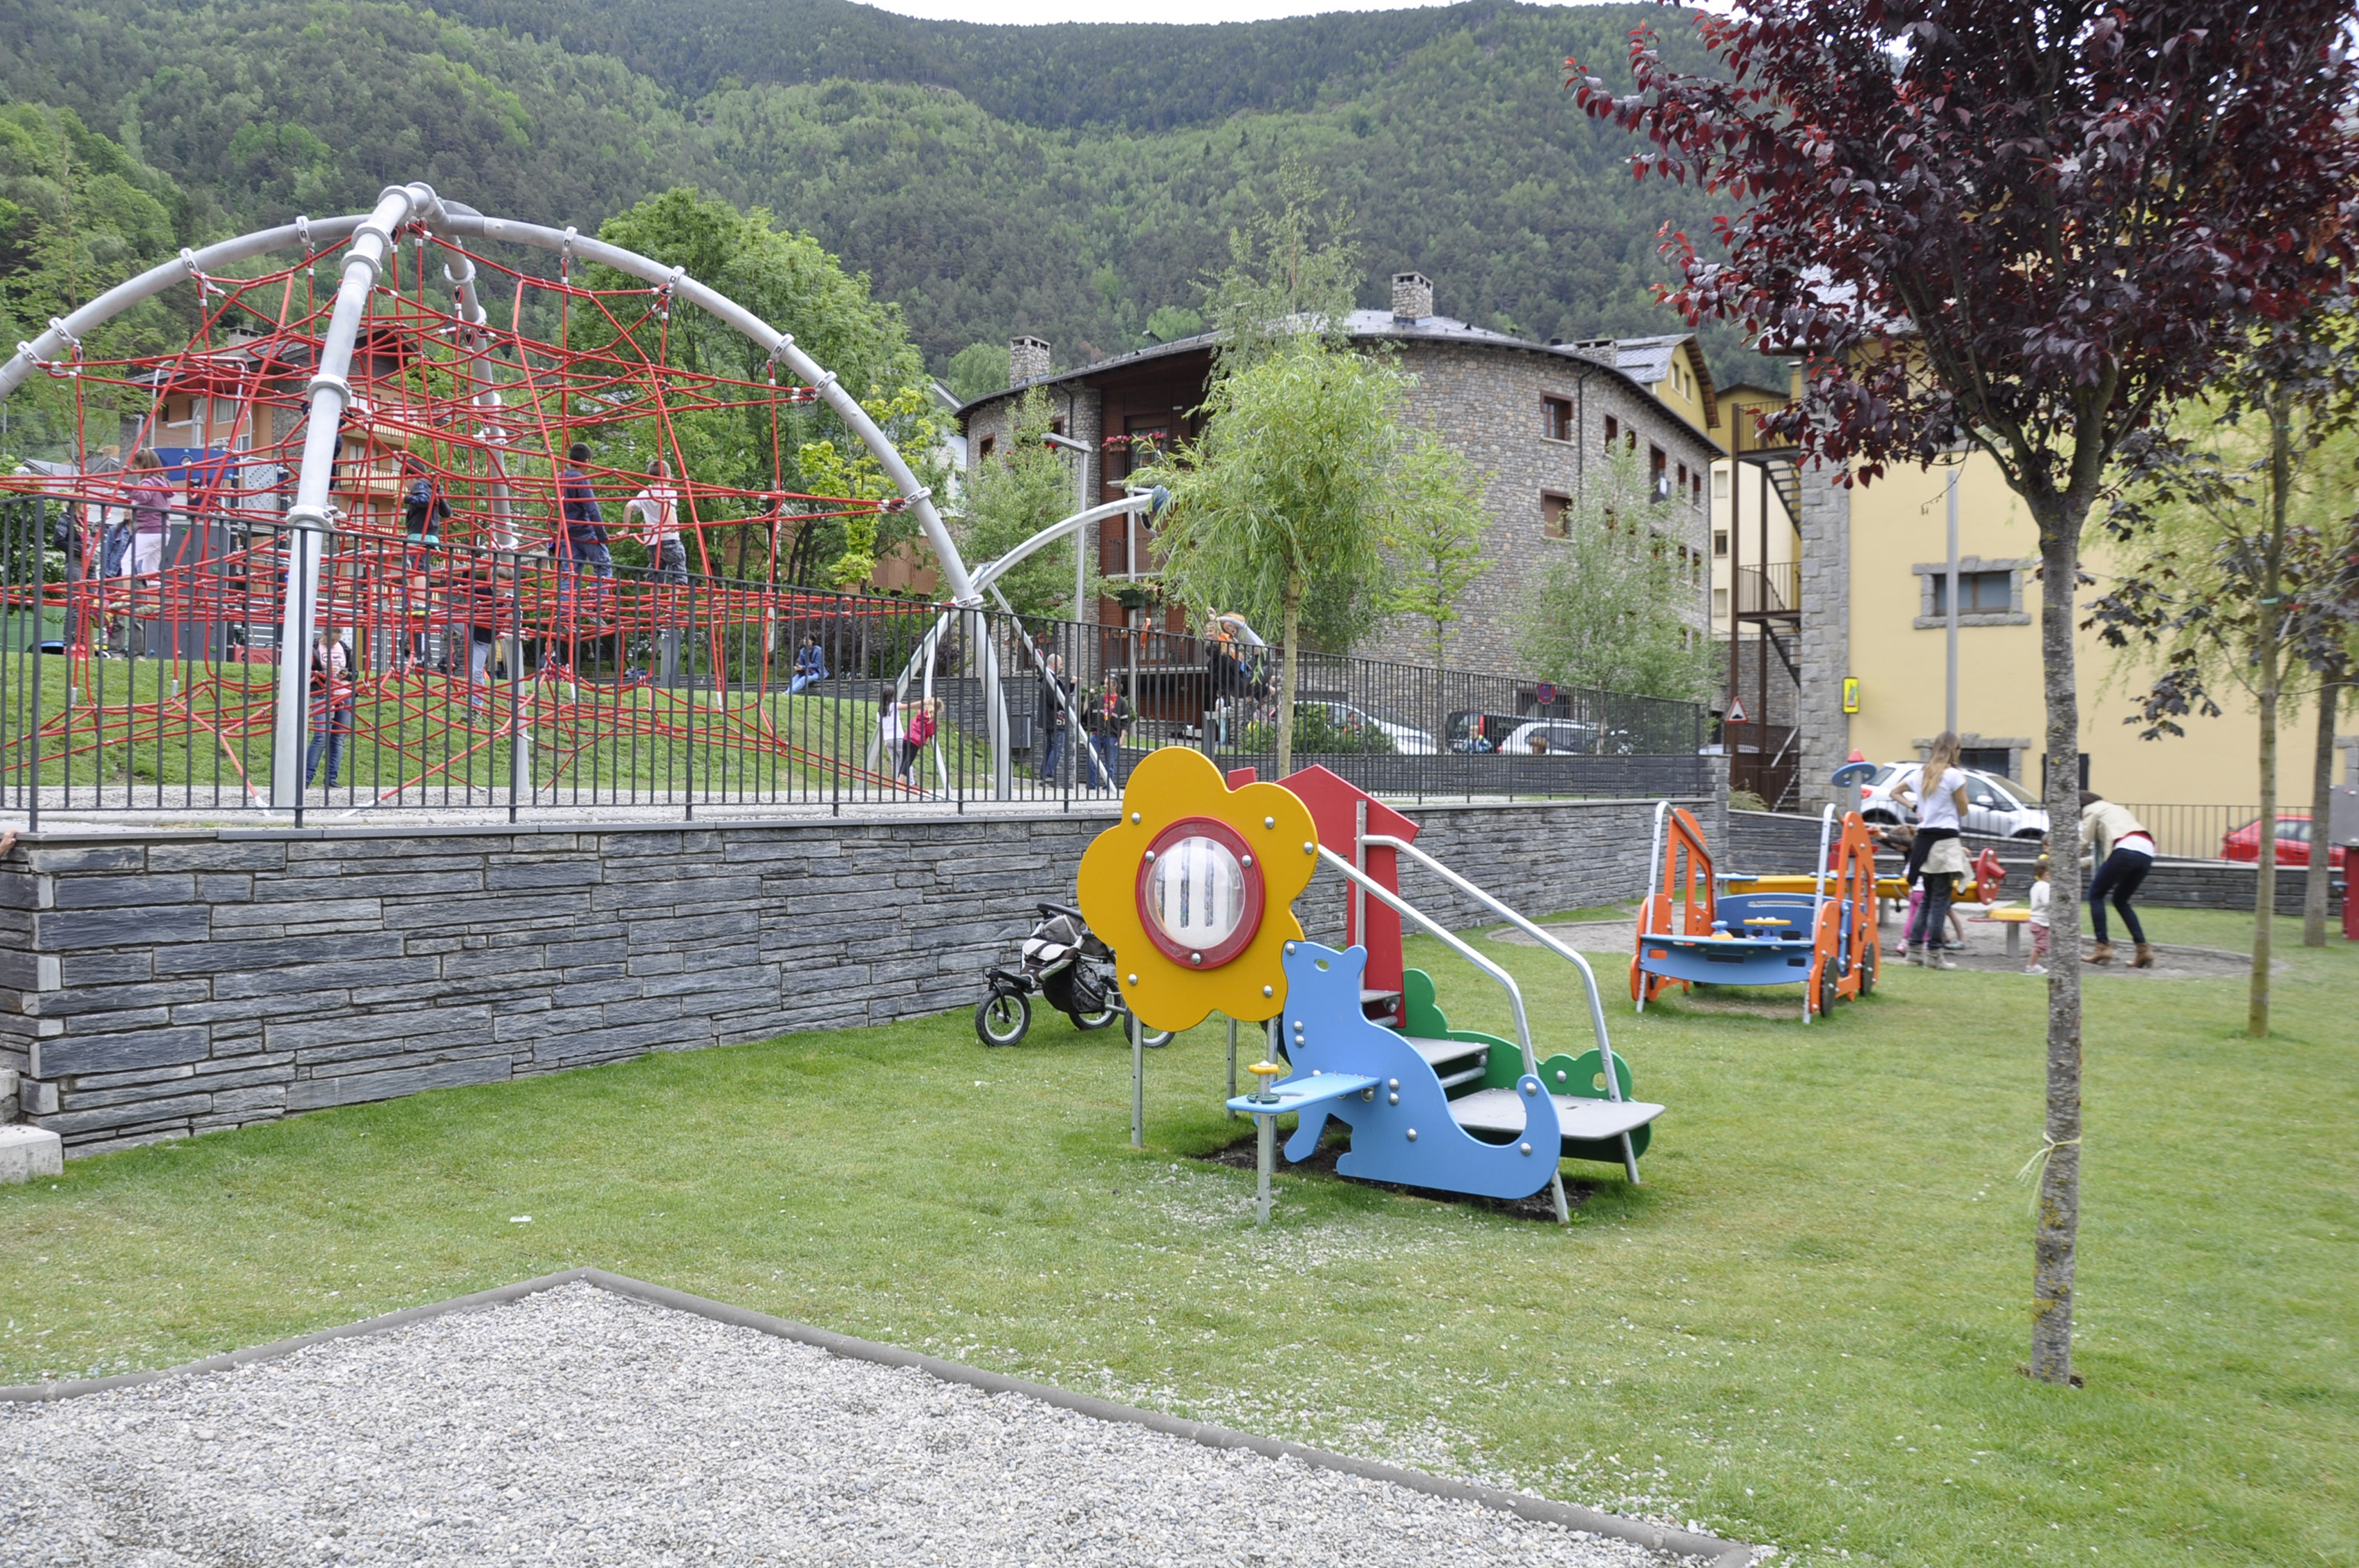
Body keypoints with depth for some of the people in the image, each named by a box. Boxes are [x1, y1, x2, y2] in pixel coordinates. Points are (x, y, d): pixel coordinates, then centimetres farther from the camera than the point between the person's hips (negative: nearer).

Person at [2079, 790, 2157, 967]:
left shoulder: (2091, 809, 13)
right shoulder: (2114, 808, 35)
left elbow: (2084, 842, 7)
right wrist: (2090, 860, 38)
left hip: (2126, 849, -8)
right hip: (2147, 853, 8)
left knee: (2096, 894, 6)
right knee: (2120, 900, 20)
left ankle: (2103, 946, -3)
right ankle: (2143, 949, 10)